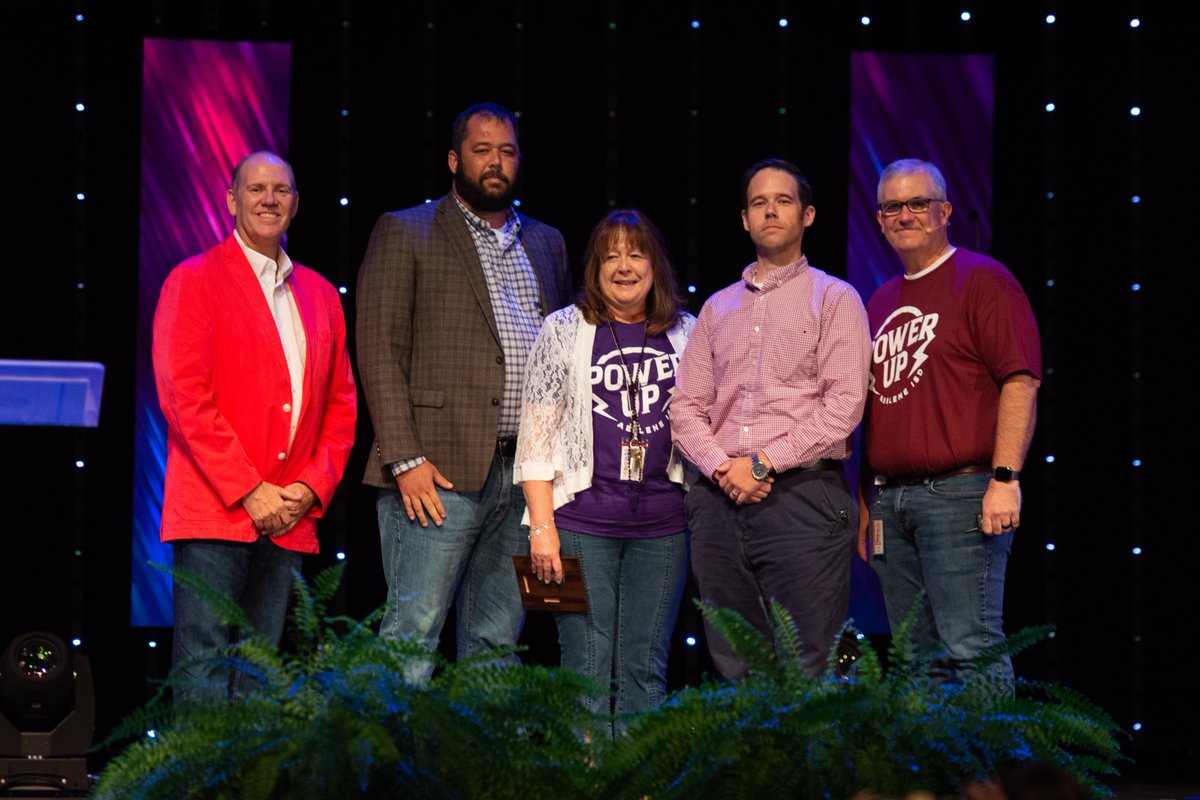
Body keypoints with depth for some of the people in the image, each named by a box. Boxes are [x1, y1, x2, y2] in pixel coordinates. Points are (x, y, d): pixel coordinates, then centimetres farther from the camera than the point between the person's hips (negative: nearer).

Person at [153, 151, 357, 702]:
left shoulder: (319, 295, 18)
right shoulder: (193, 281, 1)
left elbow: (341, 405, 18)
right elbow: (183, 395, -8)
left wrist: (312, 488, 1)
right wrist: (249, 491, -12)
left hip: (289, 520, 5)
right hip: (214, 511, -5)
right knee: (205, 677, -10)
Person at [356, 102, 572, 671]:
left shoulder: (546, 244, 19)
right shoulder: (404, 233, 3)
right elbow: (380, 348, -5)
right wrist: (405, 458, -14)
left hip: (527, 475, 5)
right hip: (440, 473, -5)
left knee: (498, 641, 8)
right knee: (413, 630, -10)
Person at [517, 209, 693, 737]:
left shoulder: (686, 333, 10)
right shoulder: (564, 331, 3)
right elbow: (536, 436, 0)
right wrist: (542, 526, -6)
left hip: (663, 522, 2)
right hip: (583, 518, -2)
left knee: (646, 668, 4)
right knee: (587, 668, -4)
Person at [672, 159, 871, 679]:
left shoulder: (835, 300, 4)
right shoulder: (717, 308, 19)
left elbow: (843, 404, -8)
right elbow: (685, 405, 13)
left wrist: (763, 462, -12)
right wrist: (720, 467, -6)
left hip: (803, 497, -5)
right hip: (720, 500, 5)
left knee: (805, 673, -8)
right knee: (733, 669, 5)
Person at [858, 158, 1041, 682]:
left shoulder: (982, 280, -2)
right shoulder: (880, 303, 20)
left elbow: (1021, 381, -11)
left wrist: (1005, 478, -19)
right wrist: (867, 502, 18)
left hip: (959, 494, -8)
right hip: (892, 497, 8)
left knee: (970, 644, -13)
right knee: (916, 655, 8)